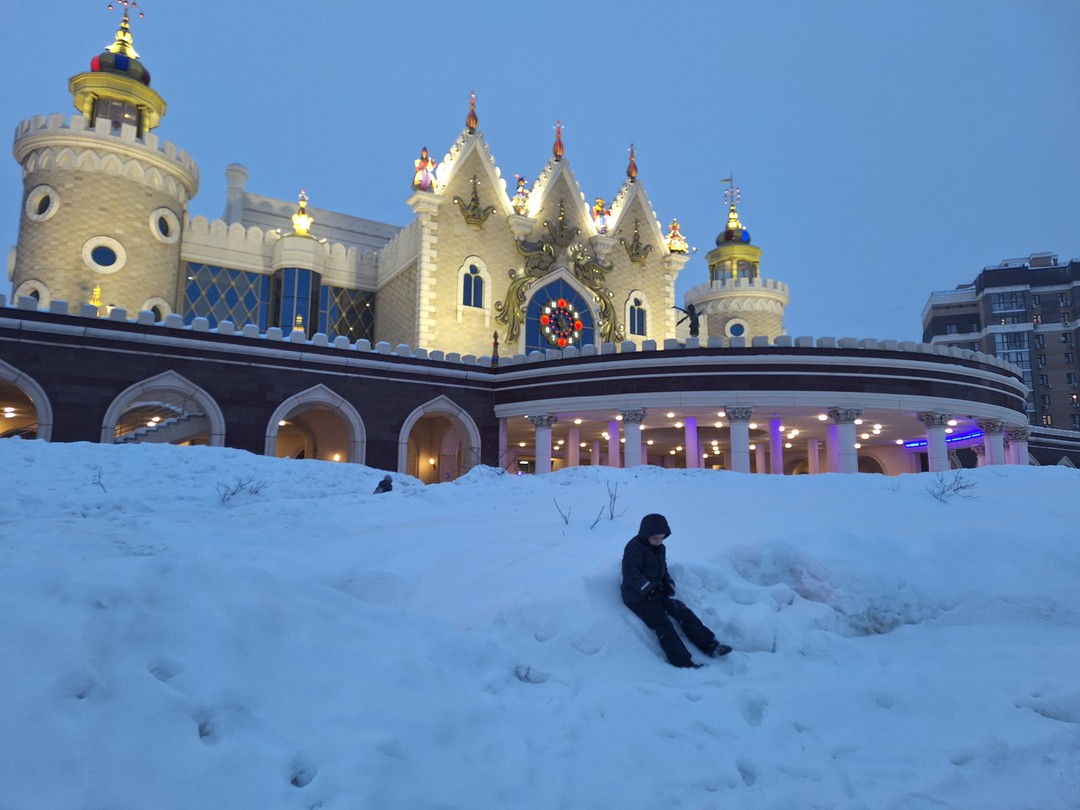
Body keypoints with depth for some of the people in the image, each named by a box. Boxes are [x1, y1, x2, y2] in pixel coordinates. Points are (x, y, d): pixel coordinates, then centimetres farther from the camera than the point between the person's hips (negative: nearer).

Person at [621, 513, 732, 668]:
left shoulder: (660, 548, 13)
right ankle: (682, 662, -25)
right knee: (662, 623, -20)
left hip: (656, 591, 8)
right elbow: (630, 574, -22)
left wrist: (669, 584, 1)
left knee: (682, 611, -8)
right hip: (637, 596, -7)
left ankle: (709, 645, -9)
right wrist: (649, 589, -27)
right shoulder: (634, 547, -13)